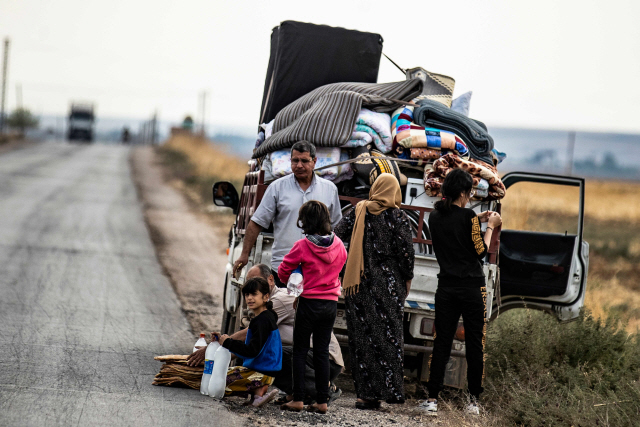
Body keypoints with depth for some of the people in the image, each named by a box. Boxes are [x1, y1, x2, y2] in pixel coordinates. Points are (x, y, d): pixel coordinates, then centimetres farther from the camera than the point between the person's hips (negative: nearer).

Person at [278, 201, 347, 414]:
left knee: (300, 351, 5)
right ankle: (322, 401, 10)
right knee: (322, 352, 10)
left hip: (309, 302, -5)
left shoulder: (302, 246, -14)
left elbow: (283, 271, -5)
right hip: (331, 303, 5)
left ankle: (298, 399, 2)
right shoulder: (338, 244, 0)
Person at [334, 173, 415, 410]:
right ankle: (387, 389, -1)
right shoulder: (398, 217, -4)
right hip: (387, 284, -2)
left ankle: (367, 392, 3)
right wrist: (407, 278, 6)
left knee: (362, 336, 5)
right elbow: (407, 250, -8)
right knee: (388, 336, 2)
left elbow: (336, 237, 3)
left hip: (358, 284, 2)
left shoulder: (357, 212, 5)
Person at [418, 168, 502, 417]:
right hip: (472, 288, -4)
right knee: (475, 344, 5)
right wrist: (490, 227, 5)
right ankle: (474, 401, 8)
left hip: (446, 289, 4)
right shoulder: (467, 216, -12)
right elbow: (480, 251, -8)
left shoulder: (435, 217, 4)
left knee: (441, 343, 6)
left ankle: (432, 400, 1)